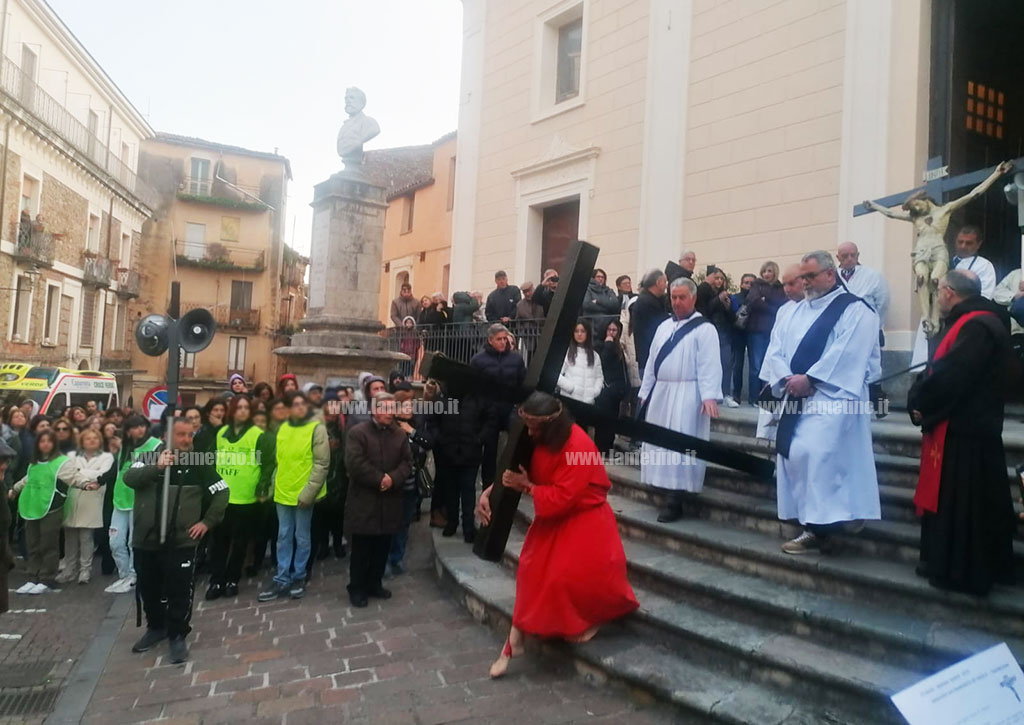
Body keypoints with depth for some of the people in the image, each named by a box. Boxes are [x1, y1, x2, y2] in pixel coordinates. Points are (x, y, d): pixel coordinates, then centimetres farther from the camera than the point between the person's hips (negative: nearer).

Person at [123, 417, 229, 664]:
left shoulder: (198, 465, -2)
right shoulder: (149, 459, 0)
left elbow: (221, 493, 3)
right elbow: (129, 479, -19)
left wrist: (207, 522, -5)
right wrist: (156, 467, -34)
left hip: (181, 542, -2)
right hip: (146, 540, 2)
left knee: (179, 592, 0)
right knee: (148, 589, 18)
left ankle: (177, 635, 17)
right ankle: (156, 627, 40)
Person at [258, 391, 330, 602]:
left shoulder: (317, 428, -11)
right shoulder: (283, 428, 7)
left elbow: (322, 464, -14)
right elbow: (278, 460, 15)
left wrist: (308, 492, -18)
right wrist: (274, 486, 9)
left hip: (303, 493, -5)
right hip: (283, 492, 5)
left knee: (301, 537, 8)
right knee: (284, 537, 12)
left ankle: (298, 578, 22)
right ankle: (282, 580, 21)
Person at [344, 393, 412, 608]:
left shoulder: (400, 434, 9)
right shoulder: (358, 432, -7)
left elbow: (407, 462, 3)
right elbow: (355, 463, -17)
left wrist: (392, 478, -15)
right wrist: (379, 479, -17)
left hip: (389, 501, 5)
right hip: (363, 501, -5)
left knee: (382, 547, 13)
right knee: (361, 548, 4)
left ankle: (374, 583, 28)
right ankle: (356, 588, 17)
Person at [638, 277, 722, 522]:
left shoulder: (704, 329, -6)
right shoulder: (664, 327, 15)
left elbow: (710, 365, -14)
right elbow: (652, 361, 16)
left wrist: (709, 396, -24)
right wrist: (645, 392, 15)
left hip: (687, 396, -7)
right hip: (661, 393, 7)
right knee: (659, 443, 9)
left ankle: (675, 500, 0)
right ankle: (668, 494, 19)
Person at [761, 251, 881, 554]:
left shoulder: (855, 310, -4)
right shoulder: (797, 311, 17)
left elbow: (845, 355, -17)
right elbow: (778, 350, 9)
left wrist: (809, 378, -18)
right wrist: (786, 378, -9)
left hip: (831, 398, -8)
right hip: (798, 397, 8)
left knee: (812, 453, -19)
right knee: (793, 455, 7)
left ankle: (819, 526, -8)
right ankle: (814, 524, 17)